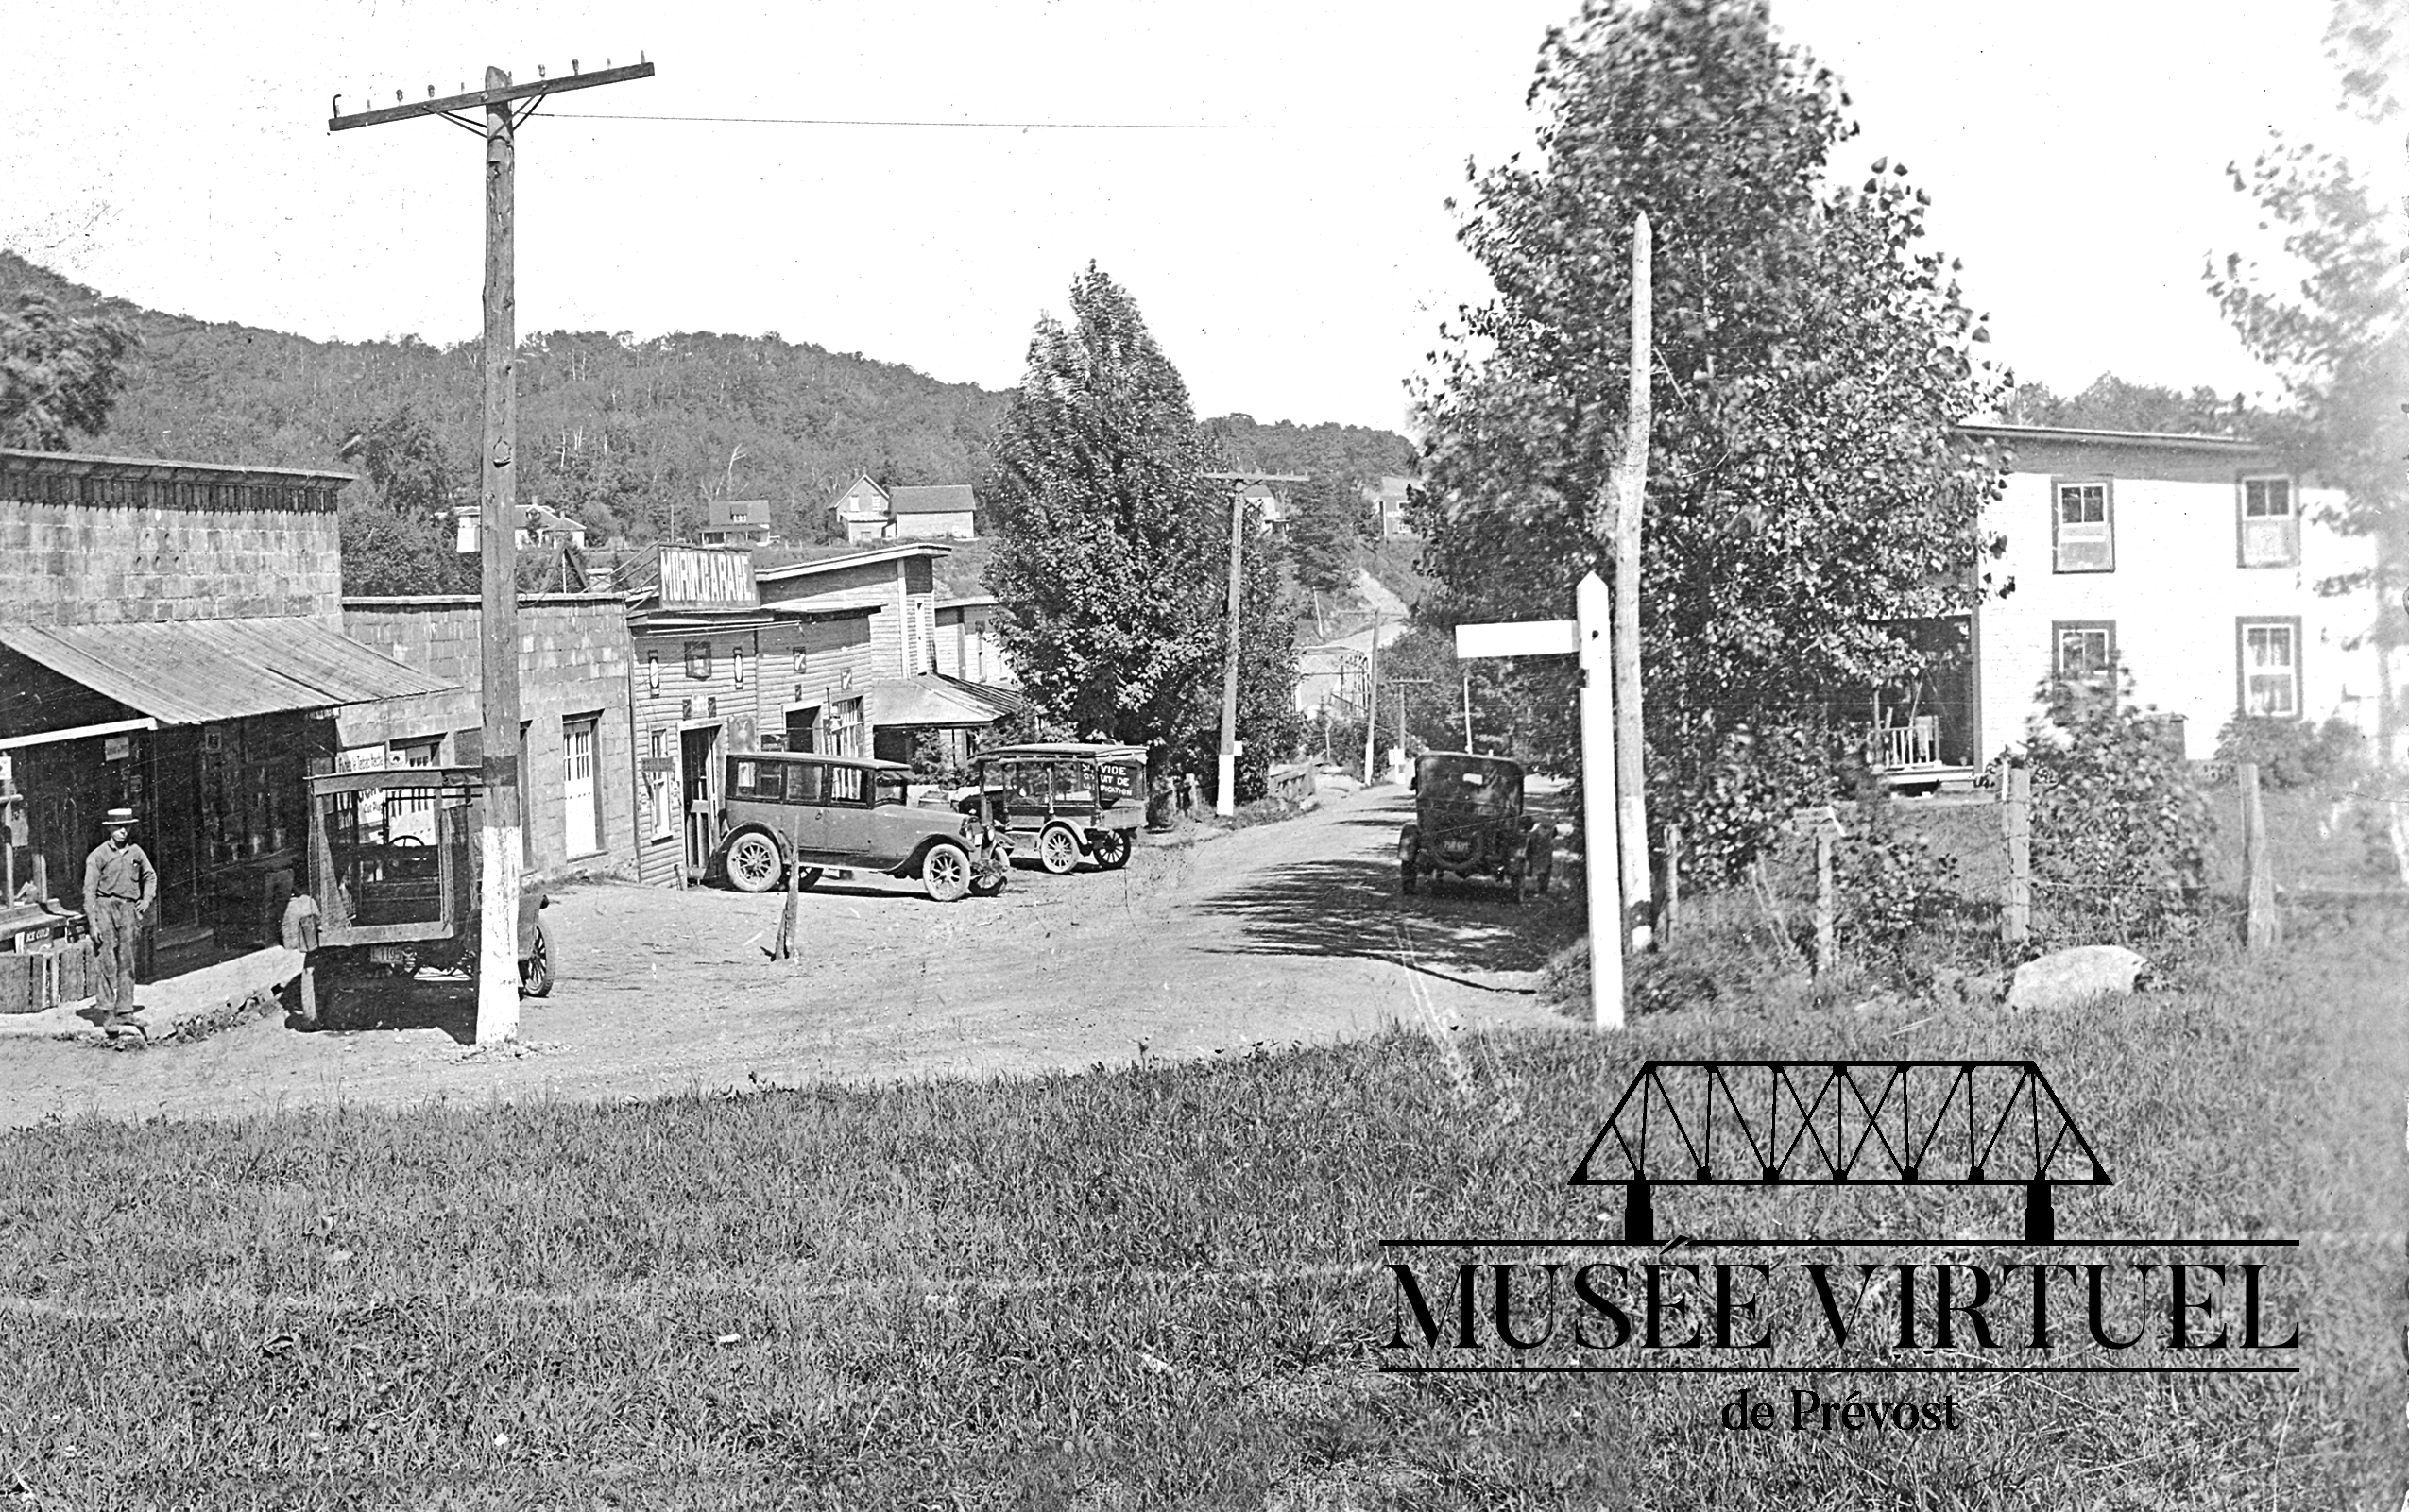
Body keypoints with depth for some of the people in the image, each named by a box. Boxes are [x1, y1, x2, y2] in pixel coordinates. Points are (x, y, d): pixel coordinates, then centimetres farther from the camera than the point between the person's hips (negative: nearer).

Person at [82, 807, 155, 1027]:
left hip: (128, 909, 4)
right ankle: (107, 1012, -4)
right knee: (108, 963, -7)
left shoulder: (136, 852, 8)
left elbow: (151, 876, 26)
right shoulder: (98, 855, -4)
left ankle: (125, 1011, 9)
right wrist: (93, 923, -11)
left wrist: (146, 901, 11)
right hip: (105, 907, -4)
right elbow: (89, 891, -6)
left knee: (127, 963, 5)